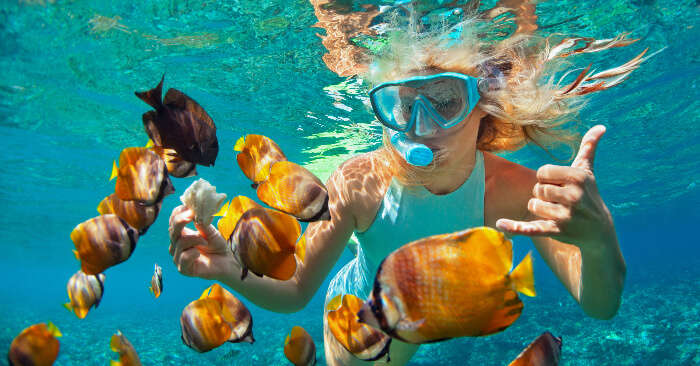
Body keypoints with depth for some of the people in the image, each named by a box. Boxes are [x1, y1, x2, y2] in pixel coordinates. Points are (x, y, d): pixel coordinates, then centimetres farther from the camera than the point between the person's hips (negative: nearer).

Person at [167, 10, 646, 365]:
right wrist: (234, 272, -50)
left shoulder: (512, 189, -33)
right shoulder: (360, 182, -36)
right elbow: (295, 292, -29)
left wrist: (599, 241, -58)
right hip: (355, 310, -2)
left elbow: (600, 305, -35)